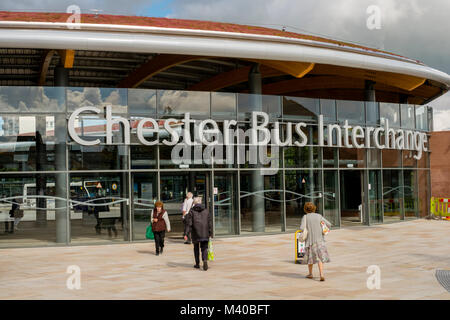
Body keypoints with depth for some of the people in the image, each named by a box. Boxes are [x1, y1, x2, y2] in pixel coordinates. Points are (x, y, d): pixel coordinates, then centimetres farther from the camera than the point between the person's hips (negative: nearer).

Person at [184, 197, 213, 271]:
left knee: (196, 248, 15)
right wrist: (210, 233, 9)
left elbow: (189, 223, -6)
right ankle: (205, 260, -22)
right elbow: (210, 222, 4)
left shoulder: (191, 211, -1)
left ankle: (197, 264, 20)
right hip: (205, 233, 1)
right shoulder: (206, 211, 6)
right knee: (204, 248, 3)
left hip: (195, 232, -1)